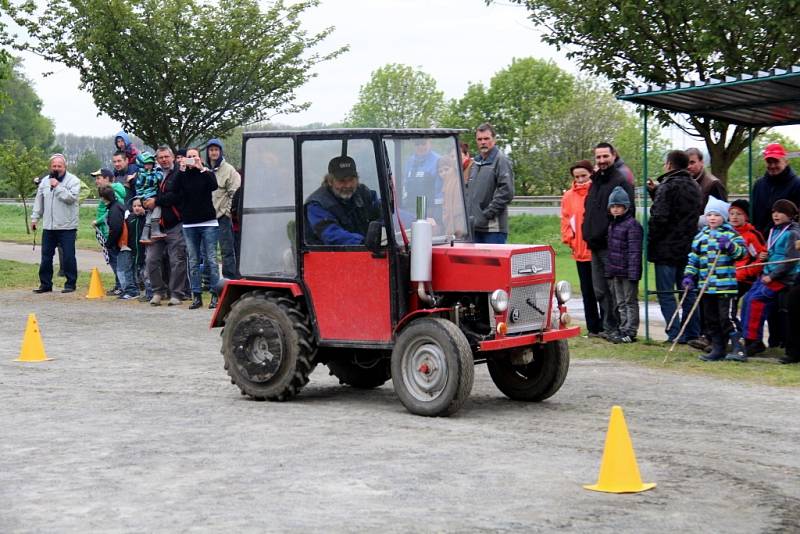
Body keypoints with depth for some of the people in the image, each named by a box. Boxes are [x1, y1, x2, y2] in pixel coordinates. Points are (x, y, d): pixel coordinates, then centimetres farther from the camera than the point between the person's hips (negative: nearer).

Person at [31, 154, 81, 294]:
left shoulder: (73, 180, -3)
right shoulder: (45, 181, 12)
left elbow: (71, 197, -18)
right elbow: (39, 201, 18)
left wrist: (58, 186, -15)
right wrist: (35, 218, 14)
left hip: (67, 227, -5)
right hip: (48, 227, 5)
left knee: (69, 256, -2)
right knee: (46, 256, 8)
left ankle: (70, 283, 8)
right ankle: (45, 284, 16)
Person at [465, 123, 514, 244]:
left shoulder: (501, 160, -6)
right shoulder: (476, 162, 19)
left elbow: (506, 193, -14)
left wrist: (488, 213, -14)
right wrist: (468, 213, 12)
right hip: (474, 227, 8)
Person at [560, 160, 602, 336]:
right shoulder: (569, 196, 7)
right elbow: (566, 220, 9)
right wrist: (569, 239, -2)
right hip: (581, 251, 3)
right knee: (588, 291, 8)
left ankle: (605, 326, 11)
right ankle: (593, 327, 14)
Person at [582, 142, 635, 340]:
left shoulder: (621, 181, -7)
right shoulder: (596, 181, 19)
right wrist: (587, 232, 13)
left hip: (611, 244, -9)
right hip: (595, 245, 9)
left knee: (613, 289, -6)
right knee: (600, 290, 12)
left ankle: (612, 327, -1)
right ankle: (608, 327, 19)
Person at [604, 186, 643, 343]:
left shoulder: (632, 225, -15)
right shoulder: (612, 224, 13)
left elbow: (635, 251, -19)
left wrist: (633, 273, -23)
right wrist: (609, 269, 13)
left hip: (628, 271, -9)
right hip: (615, 271, 9)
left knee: (630, 302, 0)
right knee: (620, 303, 15)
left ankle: (630, 332, 4)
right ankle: (623, 330, 22)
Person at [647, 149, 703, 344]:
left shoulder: (667, 187, -14)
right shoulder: (695, 187, 13)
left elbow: (659, 218, -21)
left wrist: (650, 241, -9)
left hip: (667, 248, -8)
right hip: (688, 248, 8)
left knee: (666, 292, -3)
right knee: (688, 291, 13)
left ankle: (675, 334, -7)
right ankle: (692, 334, 15)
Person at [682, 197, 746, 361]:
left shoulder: (730, 233, -1)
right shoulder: (701, 236, 15)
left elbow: (742, 250, -11)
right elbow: (693, 258, 17)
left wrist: (730, 246, -28)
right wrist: (689, 275, 7)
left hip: (726, 285, -6)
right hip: (706, 285, 6)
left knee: (726, 317, -11)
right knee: (710, 319, 10)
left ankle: (738, 348, -8)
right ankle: (718, 349, 18)